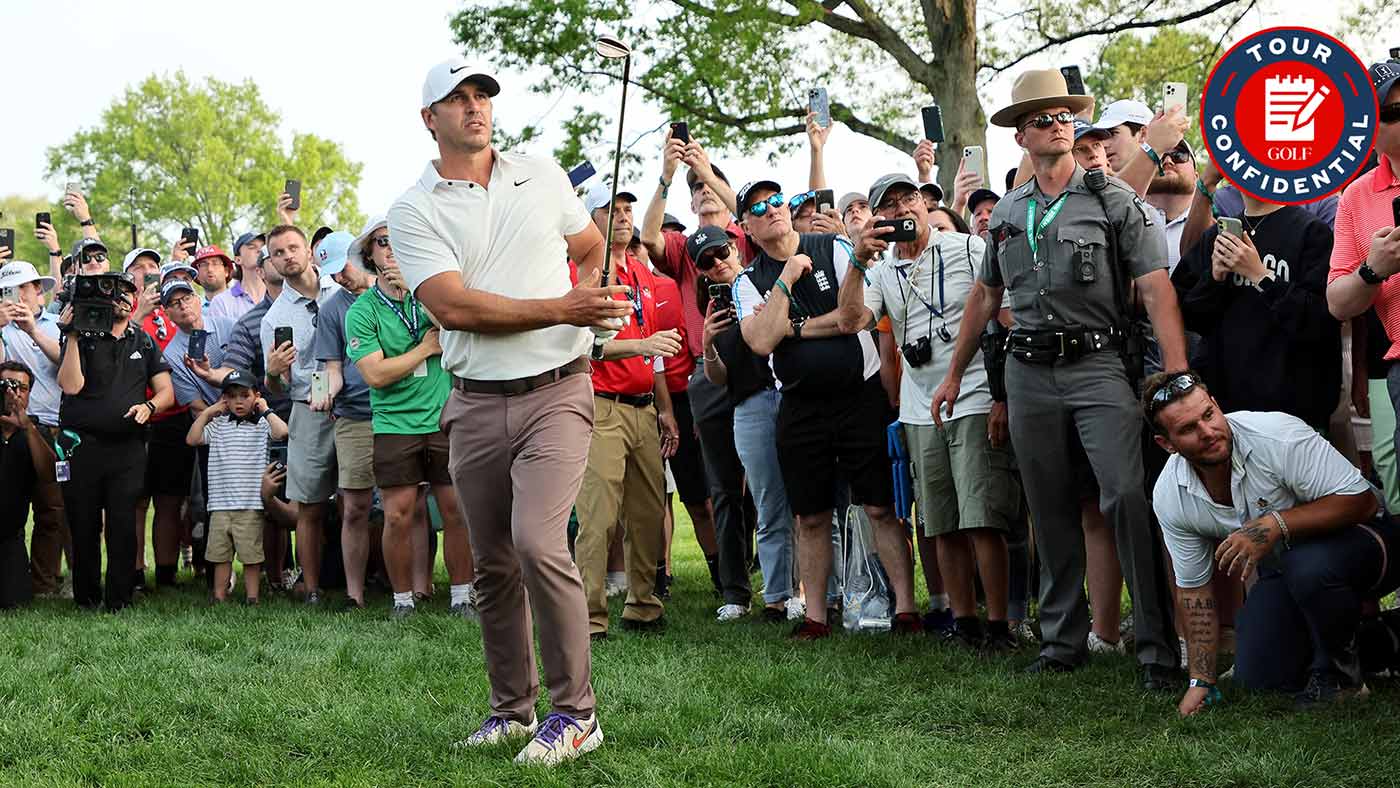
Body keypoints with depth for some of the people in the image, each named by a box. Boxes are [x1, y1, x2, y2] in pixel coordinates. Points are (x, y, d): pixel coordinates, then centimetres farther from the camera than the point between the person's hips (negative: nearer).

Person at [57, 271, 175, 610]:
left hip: (128, 447, 1)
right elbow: (71, 385, -11)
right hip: (82, 445, -1)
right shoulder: (81, 338, 5)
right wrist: (72, 337, -13)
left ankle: (118, 600, 1)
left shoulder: (144, 342, 15)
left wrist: (149, 406, -8)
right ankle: (86, 598, 15)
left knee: (123, 526, -6)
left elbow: (166, 391, 13)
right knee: (84, 527, 3)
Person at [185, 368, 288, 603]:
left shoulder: (262, 424, 3)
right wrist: (208, 412, 6)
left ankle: (252, 597, 9)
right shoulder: (218, 425, 10)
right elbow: (192, 439, 3)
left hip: (250, 504, -3)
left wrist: (265, 410, -3)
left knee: (251, 554, 2)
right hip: (220, 504, 3)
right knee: (220, 554, 8)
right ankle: (219, 597, 15)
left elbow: (282, 432, -16)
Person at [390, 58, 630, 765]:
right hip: (476, 406, 1)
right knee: (493, 566, 7)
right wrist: (558, 309, -19)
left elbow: (591, 245, 27)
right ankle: (512, 707, 23)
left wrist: (590, 301, 6)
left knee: (538, 544, -18)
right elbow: (451, 307, -14)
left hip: (556, 392, -1)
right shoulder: (414, 211, 0)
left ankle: (575, 713, -8)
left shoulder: (544, 177, 9)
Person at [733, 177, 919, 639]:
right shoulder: (749, 283, 5)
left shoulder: (835, 249, 2)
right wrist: (787, 279, -11)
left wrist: (793, 328, -6)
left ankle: (906, 609, -1)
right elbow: (762, 342, -11)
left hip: (860, 393, -2)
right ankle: (815, 616, 14)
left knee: (881, 508, -4)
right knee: (811, 517, 6)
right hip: (801, 406, 2)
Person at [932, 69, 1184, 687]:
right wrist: (954, 374, 23)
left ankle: (1157, 645, -11)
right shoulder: (1006, 214, 13)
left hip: (1097, 365, -4)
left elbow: (1156, 289, -10)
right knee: (1050, 513, 9)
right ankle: (1063, 640, 19)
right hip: (1028, 373, 5)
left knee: (1127, 495, -18)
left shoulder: (1114, 201, -2)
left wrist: (1179, 377, -20)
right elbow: (985, 297, 23)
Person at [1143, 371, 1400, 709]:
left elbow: (1362, 500, -29)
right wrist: (1200, 682, -4)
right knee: (1257, 676, -6)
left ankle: (1339, 670, -9)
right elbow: (1194, 588, -2)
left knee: (1307, 565, -38)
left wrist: (1275, 524, -39)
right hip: (1282, 569, 6)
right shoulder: (1169, 496, -12)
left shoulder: (1276, 435, -30)